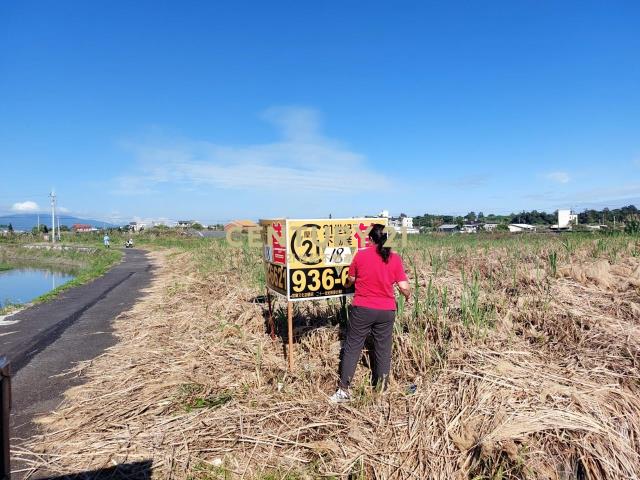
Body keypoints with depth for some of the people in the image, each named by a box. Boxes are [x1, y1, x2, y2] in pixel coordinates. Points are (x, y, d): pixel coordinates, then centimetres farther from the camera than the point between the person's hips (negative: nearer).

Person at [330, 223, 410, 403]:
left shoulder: (361, 255, -7)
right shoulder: (395, 259, -4)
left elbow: (350, 280, 6)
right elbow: (404, 287, -5)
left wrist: (346, 284, 30)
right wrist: (408, 295, 18)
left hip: (362, 309, -1)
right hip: (386, 311, 2)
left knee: (352, 348, 8)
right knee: (383, 351, 13)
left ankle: (343, 390, 11)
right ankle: (381, 390, 24)